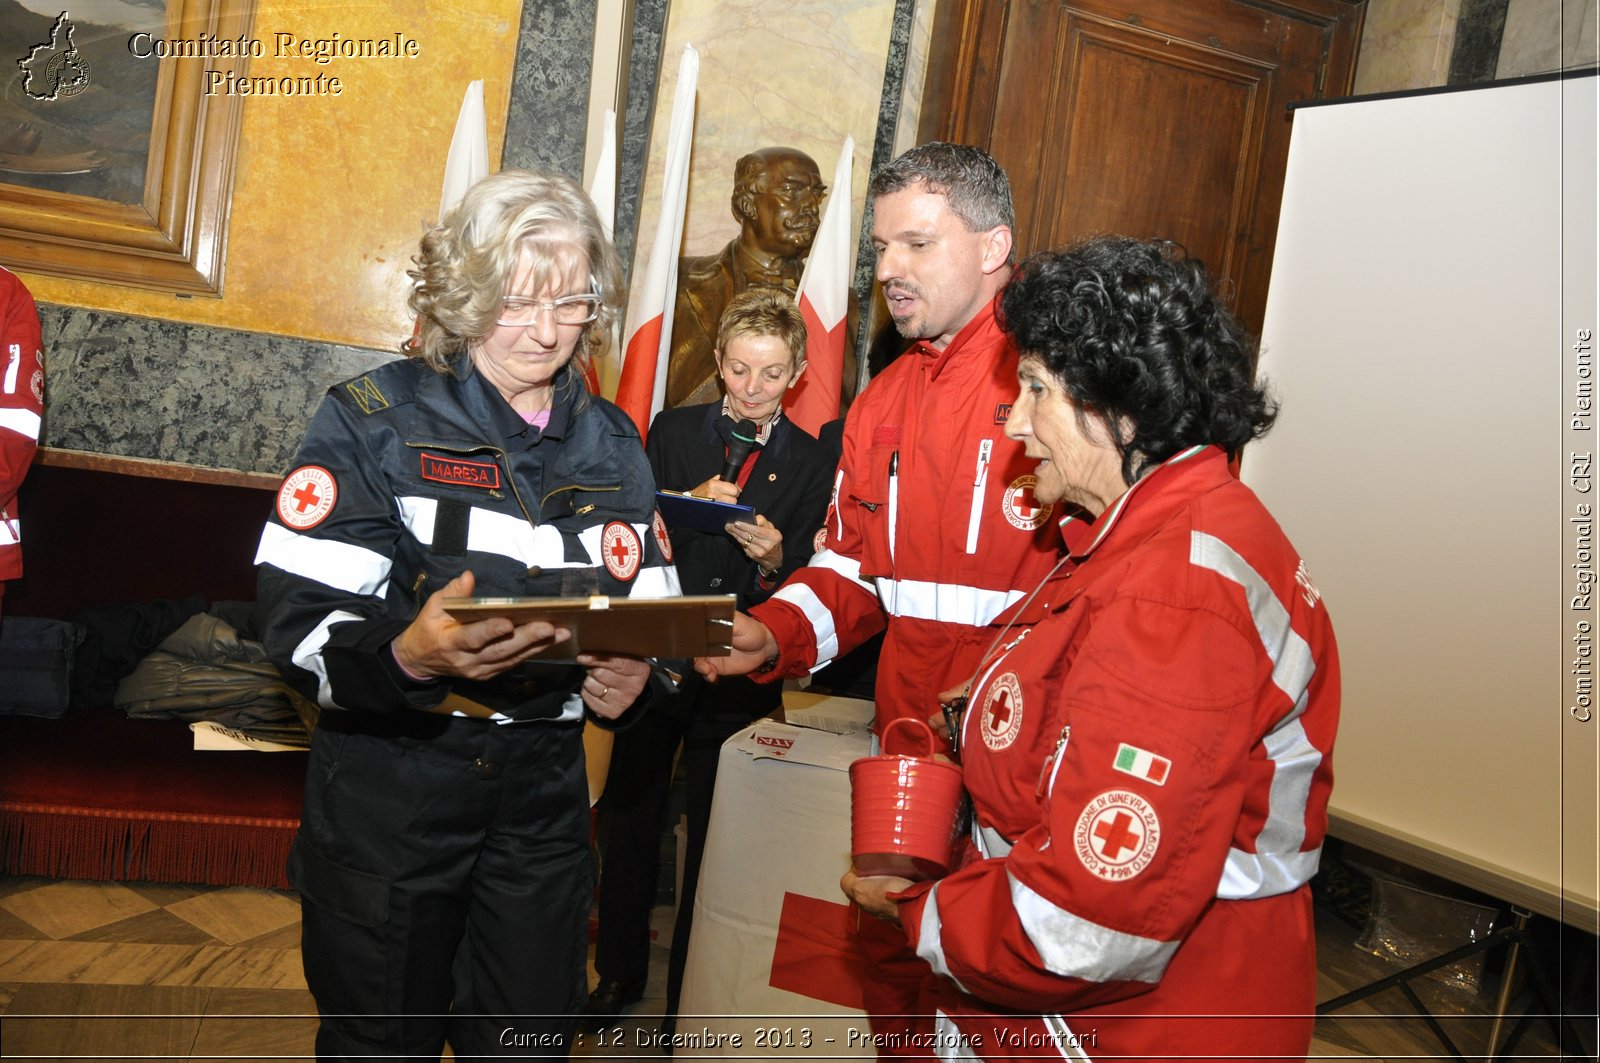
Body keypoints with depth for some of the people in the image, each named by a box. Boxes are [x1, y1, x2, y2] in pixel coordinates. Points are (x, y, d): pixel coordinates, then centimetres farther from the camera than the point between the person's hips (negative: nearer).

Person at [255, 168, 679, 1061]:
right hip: (389, 792, -3)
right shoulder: (378, 419, -7)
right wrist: (408, 656, -33)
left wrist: (632, 680, -13)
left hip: (542, 795, 4)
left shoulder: (613, 444, 7)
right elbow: (301, 626, -13)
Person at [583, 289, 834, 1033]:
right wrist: (688, 504, -18)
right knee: (631, 821, 13)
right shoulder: (672, 431, 4)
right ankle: (619, 974, 34)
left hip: (738, 675, -1)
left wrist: (772, 559, -21)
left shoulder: (812, 463, 2)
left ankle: (688, 997, 28)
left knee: (714, 838, 9)